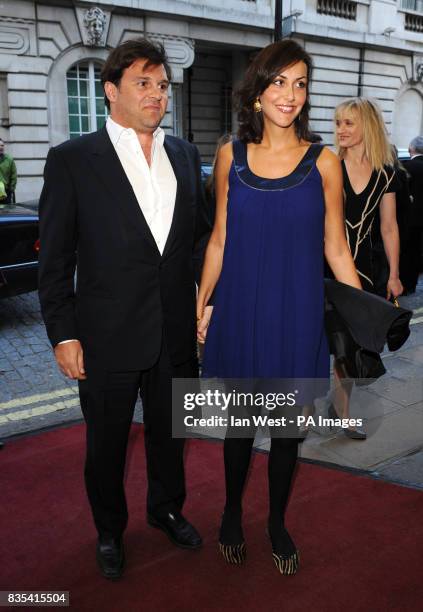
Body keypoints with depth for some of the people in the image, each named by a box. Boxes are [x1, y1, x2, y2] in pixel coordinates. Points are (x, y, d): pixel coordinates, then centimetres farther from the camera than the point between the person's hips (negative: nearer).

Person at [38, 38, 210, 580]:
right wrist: (63, 334, -9)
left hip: (176, 332, 4)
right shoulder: (71, 160, -8)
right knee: (106, 444, 16)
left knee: (169, 433, 22)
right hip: (108, 337, -3)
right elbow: (55, 260, -7)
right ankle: (109, 530, 42)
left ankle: (166, 510, 48)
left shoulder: (184, 155, 6)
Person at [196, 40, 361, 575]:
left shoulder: (323, 162, -2)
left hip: (296, 313, 0)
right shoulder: (231, 156, 2)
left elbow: (335, 247, 1)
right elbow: (219, 239, 6)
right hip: (240, 309, 1)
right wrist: (202, 303, 6)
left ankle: (277, 521, 37)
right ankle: (232, 512, 40)